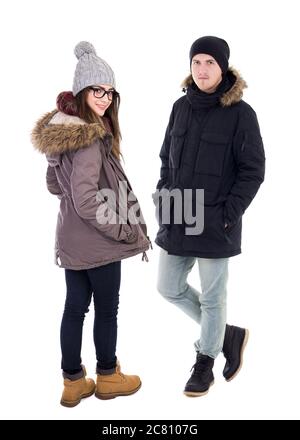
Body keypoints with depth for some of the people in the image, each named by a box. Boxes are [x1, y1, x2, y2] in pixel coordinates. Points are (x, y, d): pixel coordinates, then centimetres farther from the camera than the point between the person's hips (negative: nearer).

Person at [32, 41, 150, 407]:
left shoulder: (60, 128, 5)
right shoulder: (90, 137, -24)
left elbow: (54, 185, 15)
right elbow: (86, 201, -27)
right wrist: (128, 231, -18)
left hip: (71, 238, 8)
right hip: (98, 241, -8)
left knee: (74, 307, 15)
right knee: (107, 309, 11)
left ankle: (73, 383, 29)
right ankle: (108, 377, 31)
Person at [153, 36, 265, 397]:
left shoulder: (240, 113, -9)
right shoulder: (181, 107, 6)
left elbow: (253, 171, -8)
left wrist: (229, 214, -14)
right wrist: (163, 198, 5)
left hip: (214, 222, -6)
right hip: (176, 219, 6)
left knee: (212, 297, 7)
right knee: (169, 288, 14)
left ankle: (204, 365, 29)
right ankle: (229, 335, 33)